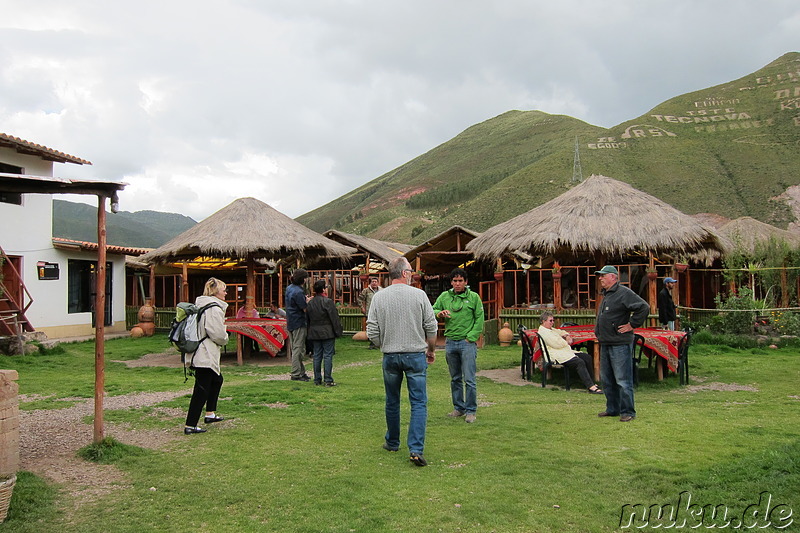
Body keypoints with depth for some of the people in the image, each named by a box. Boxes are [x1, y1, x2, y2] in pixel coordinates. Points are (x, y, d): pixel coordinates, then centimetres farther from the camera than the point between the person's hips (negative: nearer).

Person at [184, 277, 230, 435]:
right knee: (202, 389, -6)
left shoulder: (200, 305, 12)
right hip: (206, 355, -11)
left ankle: (210, 414, 34)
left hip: (199, 353, 11)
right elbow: (219, 335, -19)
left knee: (217, 380, 26)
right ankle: (190, 426, -3)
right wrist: (225, 339, 1)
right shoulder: (215, 308, -18)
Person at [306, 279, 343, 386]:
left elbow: (308, 319, 14)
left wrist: (310, 333, 21)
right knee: (328, 355, -2)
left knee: (317, 356, 11)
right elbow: (335, 318, -13)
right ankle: (328, 380, -2)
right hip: (327, 333, -6)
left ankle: (317, 379, 15)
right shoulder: (328, 301, -13)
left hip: (314, 333, 6)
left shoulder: (310, 303, 8)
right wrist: (338, 332, -5)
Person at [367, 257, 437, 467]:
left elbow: (372, 332, -2)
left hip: (390, 357, 2)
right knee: (419, 403, 1)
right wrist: (431, 350, 13)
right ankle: (416, 449, -7)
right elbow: (431, 327, -3)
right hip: (416, 355, -2)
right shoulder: (419, 295, -6)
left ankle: (392, 442, 30)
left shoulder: (379, 297, -2)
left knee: (392, 402, 16)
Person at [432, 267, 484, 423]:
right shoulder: (444, 296, 8)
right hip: (450, 342, 4)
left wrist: (471, 338, -9)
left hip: (467, 342, -4)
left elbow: (479, 319, -1)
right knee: (455, 379, 13)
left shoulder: (473, 297, -1)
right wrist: (440, 313, -12)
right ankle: (458, 408, 24)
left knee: (469, 380, -5)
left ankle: (471, 411, 4)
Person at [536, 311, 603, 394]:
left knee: (587, 357, 0)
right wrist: (567, 342, 0)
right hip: (557, 355, -11)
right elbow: (557, 344, -18)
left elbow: (560, 332, 38)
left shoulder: (551, 329, 23)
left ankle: (591, 383, 2)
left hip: (566, 352, 11)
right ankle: (591, 387, -30)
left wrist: (567, 336, 14)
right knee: (580, 362, -27)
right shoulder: (543, 332, -10)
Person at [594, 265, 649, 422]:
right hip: (605, 344, 10)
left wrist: (632, 325, -17)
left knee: (622, 380, -5)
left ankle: (627, 412, 4)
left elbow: (644, 307, -21)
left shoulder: (624, 293, -12)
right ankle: (612, 409, 25)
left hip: (620, 344, -10)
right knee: (607, 379, 15)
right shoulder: (605, 295, 17)